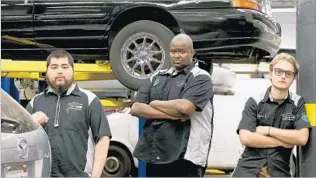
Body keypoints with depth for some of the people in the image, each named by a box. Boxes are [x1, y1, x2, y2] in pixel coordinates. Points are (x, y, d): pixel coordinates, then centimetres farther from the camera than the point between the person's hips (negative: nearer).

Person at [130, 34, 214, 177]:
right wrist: (171, 114, -10)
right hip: (153, 155, 6)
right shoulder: (157, 78, 15)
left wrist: (154, 104, -3)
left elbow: (184, 107, -19)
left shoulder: (200, 78, -2)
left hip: (184, 156, -6)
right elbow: (135, 108, 4)